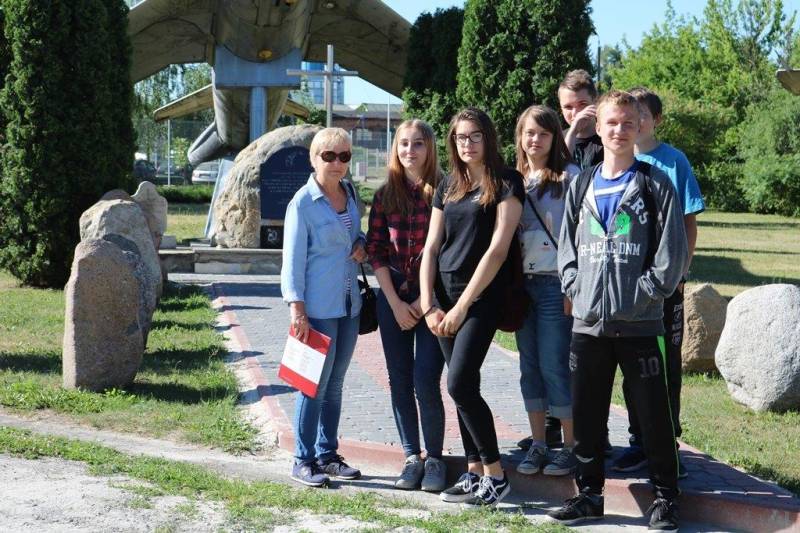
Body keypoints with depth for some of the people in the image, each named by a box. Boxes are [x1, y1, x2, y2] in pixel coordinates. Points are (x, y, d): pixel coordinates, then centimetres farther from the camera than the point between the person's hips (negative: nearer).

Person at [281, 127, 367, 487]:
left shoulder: (350, 193, 10)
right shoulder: (303, 203, -10)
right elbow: (293, 259, -11)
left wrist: (360, 244, 2)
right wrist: (297, 310, -16)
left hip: (348, 305, 7)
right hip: (318, 308, -7)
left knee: (335, 384, 13)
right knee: (315, 386, -3)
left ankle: (327, 455, 22)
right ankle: (303, 461, 7)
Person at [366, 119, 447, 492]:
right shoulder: (386, 195, 7)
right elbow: (376, 250, 5)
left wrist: (426, 301, -9)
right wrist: (395, 303, -3)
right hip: (393, 298, 4)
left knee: (425, 380, -9)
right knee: (399, 381, 5)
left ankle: (435, 459, 6)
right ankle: (412, 457, 17)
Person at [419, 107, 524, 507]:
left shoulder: (505, 183, -4)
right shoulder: (448, 186, 14)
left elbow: (497, 249, -12)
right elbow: (431, 247, 12)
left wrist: (463, 305, -13)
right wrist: (428, 304, 1)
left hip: (481, 297, -6)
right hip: (444, 297, 6)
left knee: (460, 384, -14)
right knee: (464, 388, 7)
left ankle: (496, 475, -4)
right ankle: (474, 472, 15)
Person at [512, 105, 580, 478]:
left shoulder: (568, 176, -4)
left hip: (555, 283, -6)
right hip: (521, 283, 6)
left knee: (554, 365, -5)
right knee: (530, 366, 9)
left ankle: (570, 447, 5)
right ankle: (537, 444, 18)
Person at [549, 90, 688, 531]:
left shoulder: (655, 185, 0)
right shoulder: (581, 186, 12)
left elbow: (672, 251, -4)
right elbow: (567, 246, 14)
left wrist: (644, 292, -10)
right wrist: (576, 288, 1)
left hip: (641, 324, -4)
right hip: (588, 323, 4)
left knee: (653, 413, 1)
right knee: (586, 415, 10)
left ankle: (665, 497, 13)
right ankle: (589, 492, 23)